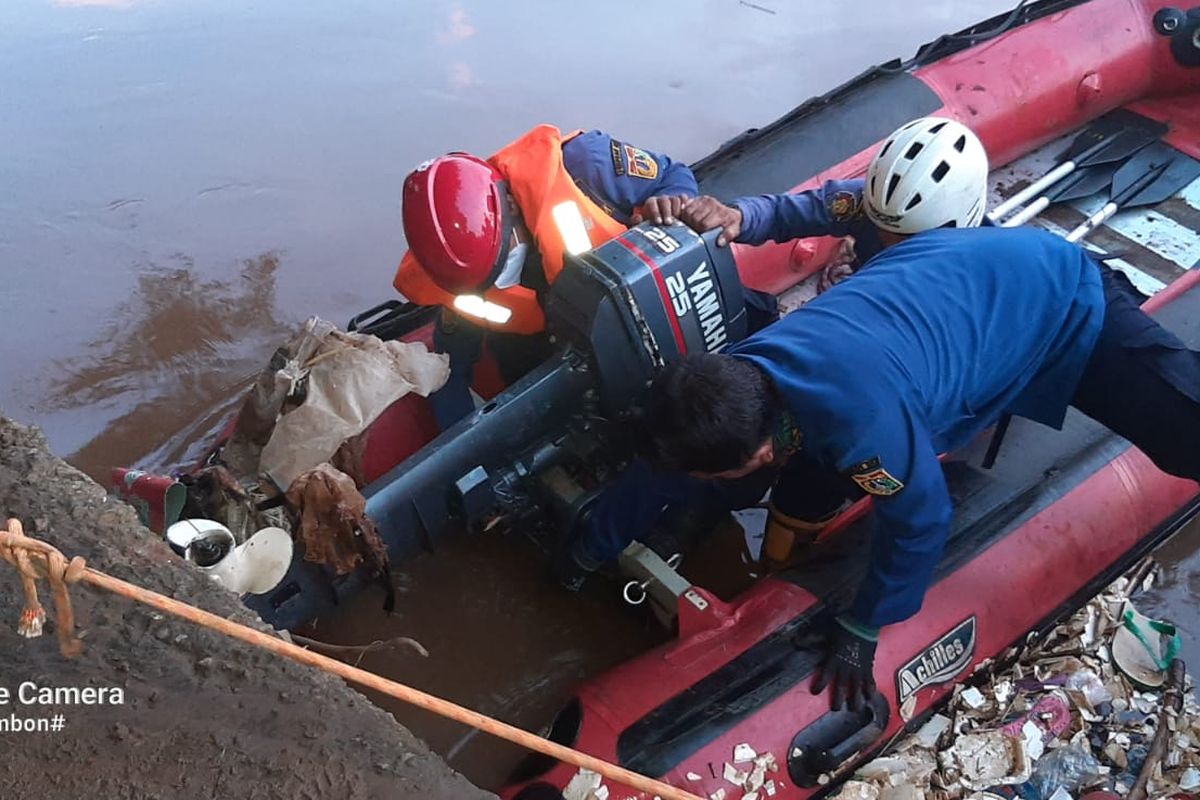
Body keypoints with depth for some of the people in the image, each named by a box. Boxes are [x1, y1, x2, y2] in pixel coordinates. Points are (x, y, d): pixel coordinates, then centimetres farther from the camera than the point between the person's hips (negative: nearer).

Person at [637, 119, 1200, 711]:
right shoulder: (731, 375, -24)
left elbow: (919, 521, -27)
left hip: (1062, 303, -6)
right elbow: (661, 465, -4)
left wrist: (861, 628, -14)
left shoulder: (862, 419, -46)